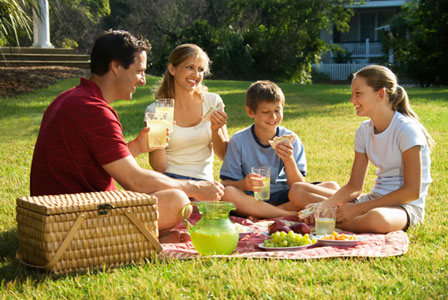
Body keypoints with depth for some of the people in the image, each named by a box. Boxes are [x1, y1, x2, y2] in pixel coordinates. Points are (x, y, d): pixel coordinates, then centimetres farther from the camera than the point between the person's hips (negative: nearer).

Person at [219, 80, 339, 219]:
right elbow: (226, 184, -5)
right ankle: (290, 215, -27)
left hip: (283, 198, 2)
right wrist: (244, 184, -27)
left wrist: (289, 161, -22)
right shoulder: (238, 141, -3)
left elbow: (299, 186, -4)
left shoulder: (290, 140, 0)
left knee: (332, 187, -18)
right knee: (226, 194, -34)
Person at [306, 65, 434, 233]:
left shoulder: (407, 130, -15)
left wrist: (357, 209, -21)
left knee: (377, 218, -43)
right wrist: (324, 205, -15)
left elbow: (412, 191, -19)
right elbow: (354, 186, 6)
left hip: (407, 206, -5)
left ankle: (338, 226, -16)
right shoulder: (364, 130, 6)